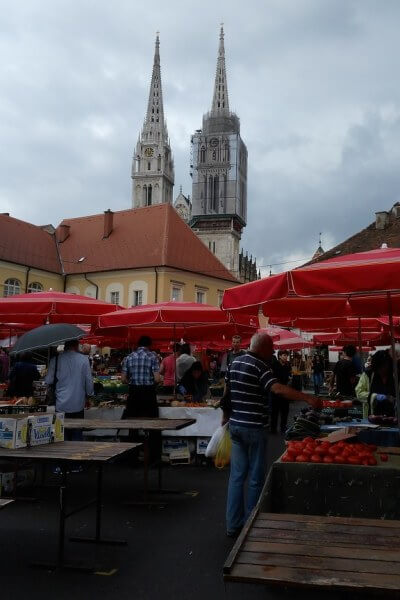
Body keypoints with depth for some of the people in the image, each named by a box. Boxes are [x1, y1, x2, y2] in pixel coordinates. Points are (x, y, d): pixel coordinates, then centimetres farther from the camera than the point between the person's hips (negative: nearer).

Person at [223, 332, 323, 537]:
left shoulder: (235, 363, 10)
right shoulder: (259, 366, -15)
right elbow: (278, 389, -30)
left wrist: (226, 416, 28)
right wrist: (307, 398, -35)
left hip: (235, 425, 7)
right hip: (253, 427, -7)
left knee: (237, 475, 11)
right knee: (255, 478, 5)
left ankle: (233, 525, 15)